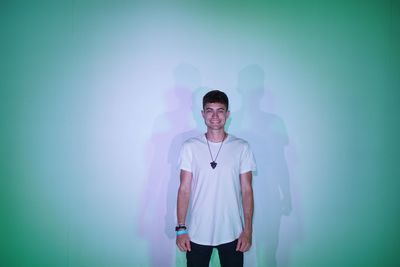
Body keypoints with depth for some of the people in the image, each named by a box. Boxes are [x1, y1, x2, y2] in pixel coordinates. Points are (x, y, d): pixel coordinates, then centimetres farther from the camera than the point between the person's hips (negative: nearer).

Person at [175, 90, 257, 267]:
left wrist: (248, 229, -3)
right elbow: (184, 189, -2)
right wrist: (181, 228, -4)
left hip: (232, 233, 1)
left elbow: (246, 190, -1)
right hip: (197, 234, 0)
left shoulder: (242, 147, -3)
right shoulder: (190, 147, -4)